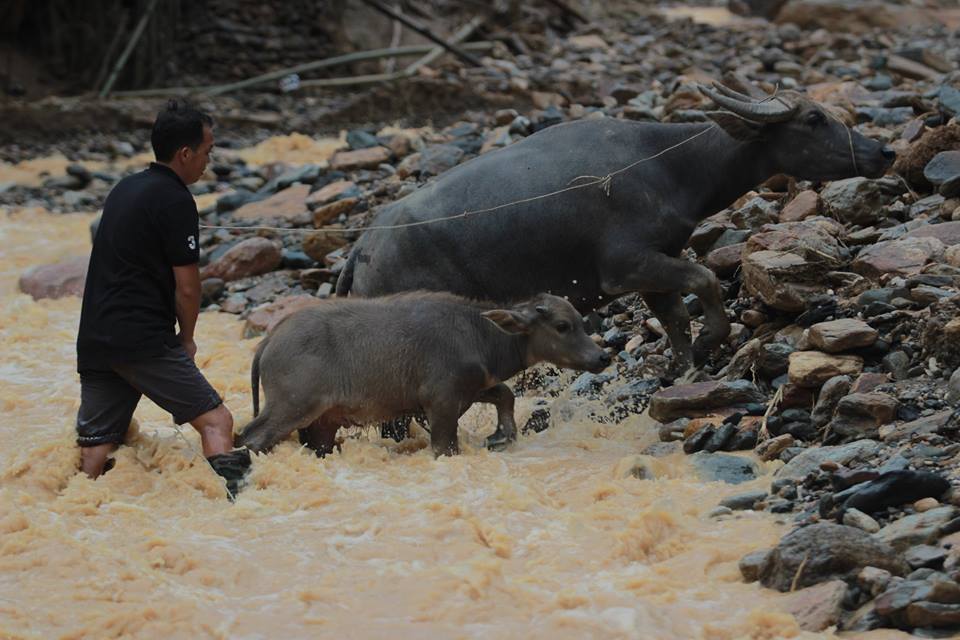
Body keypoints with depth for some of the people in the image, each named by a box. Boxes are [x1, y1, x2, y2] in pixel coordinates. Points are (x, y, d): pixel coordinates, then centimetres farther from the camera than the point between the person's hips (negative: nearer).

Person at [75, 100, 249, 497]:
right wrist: (186, 339, 10)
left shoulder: (124, 189, 18)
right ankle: (232, 497, -22)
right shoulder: (175, 200, -8)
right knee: (216, 420, -8)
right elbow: (186, 287, -8)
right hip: (144, 341, -8)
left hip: (93, 340, 8)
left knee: (95, 445, 7)